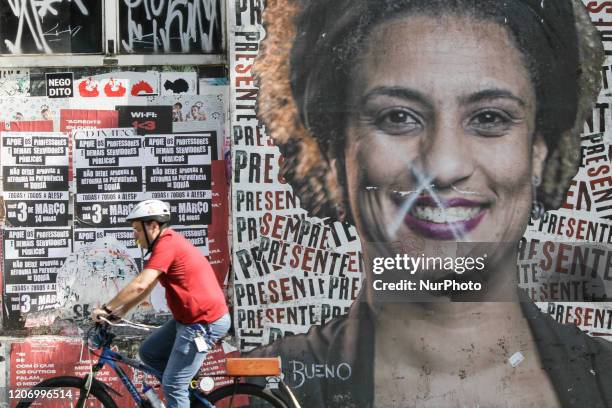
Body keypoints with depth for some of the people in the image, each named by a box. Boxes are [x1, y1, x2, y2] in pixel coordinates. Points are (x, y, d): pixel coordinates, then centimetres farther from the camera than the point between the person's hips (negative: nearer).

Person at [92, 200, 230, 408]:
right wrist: (121, 311, 15)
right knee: (149, 353, 17)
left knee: (172, 384, -5)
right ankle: (190, 390, 23)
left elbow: (140, 285, -24)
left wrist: (107, 308, -15)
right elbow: (148, 287, 19)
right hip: (190, 316, 10)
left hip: (204, 322, -10)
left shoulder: (166, 244, -18)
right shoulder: (168, 242, 14)